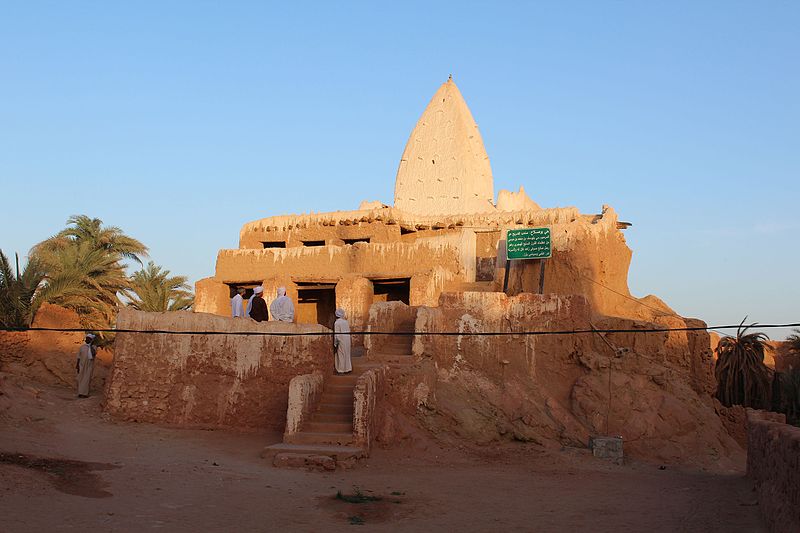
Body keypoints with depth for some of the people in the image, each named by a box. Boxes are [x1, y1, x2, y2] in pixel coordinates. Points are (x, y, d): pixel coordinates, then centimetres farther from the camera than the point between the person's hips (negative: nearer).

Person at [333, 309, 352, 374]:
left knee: (340, 355, 2)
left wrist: (335, 344, -10)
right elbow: (348, 331, 10)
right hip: (347, 341, 6)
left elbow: (336, 334, -16)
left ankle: (341, 370, 6)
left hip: (341, 341, -6)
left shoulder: (337, 323, -15)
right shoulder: (346, 321, 5)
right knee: (347, 354, 15)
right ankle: (348, 368, 20)